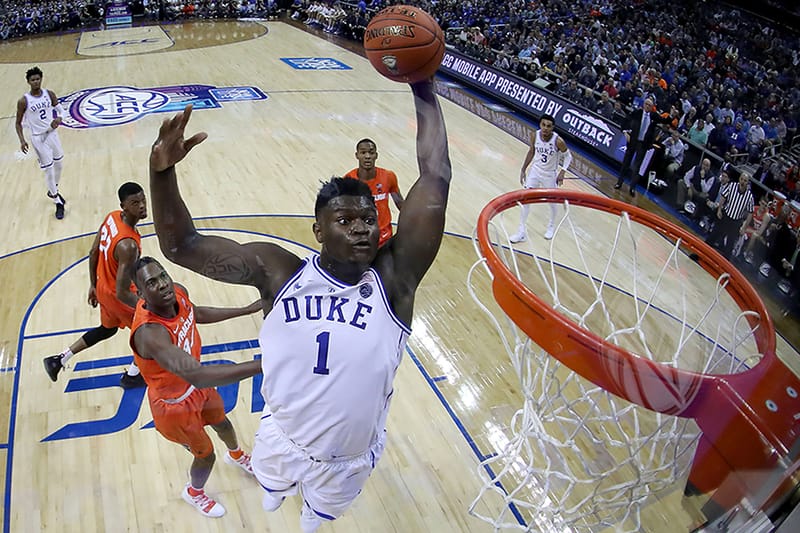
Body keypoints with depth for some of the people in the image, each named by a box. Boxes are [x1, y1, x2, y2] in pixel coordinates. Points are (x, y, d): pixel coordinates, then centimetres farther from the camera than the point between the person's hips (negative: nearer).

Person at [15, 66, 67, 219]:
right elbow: (19, 123, -4)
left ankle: (53, 191, 44)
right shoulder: (23, 101, -13)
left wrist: (58, 119, -15)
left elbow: (59, 109, 8)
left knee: (58, 165, 18)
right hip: (38, 138, -4)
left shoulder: (49, 94, -3)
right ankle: (58, 203, 8)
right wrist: (22, 140, -17)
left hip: (52, 133, 5)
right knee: (48, 170, -2)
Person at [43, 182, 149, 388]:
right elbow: (122, 293, -33)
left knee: (107, 329, 32)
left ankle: (58, 360, 40)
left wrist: (93, 284, 17)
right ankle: (132, 376, 32)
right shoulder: (128, 245, -37)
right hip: (116, 296, -8)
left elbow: (93, 253, 4)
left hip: (103, 288, 8)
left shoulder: (112, 217, -10)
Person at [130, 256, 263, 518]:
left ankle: (236, 455, 69)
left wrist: (246, 310, 6)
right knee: (206, 455, 16)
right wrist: (262, 365, -63)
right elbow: (197, 376, -56)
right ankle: (194, 492, 53)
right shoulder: (149, 332, -45)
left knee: (222, 422, 32)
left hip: (195, 384, 7)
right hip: (174, 404, -7)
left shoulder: (178, 292, -20)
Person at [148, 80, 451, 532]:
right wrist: (162, 171, -37)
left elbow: (436, 179, -31)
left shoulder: (394, 278, -24)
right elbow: (181, 245, -21)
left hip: (351, 458, 0)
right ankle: (279, 487, 72)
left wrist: (424, 88, -29)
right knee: (272, 485, 35)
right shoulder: (278, 272, -20)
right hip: (284, 440, 1)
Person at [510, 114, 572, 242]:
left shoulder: (558, 141, -26)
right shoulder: (534, 136, -15)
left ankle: (551, 226, 43)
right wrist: (523, 169, 6)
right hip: (535, 171, 3)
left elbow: (568, 156, -9)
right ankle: (522, 232, 9)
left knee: (552, 202, 14)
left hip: (550, 175, -3)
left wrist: (562, 172, -21)